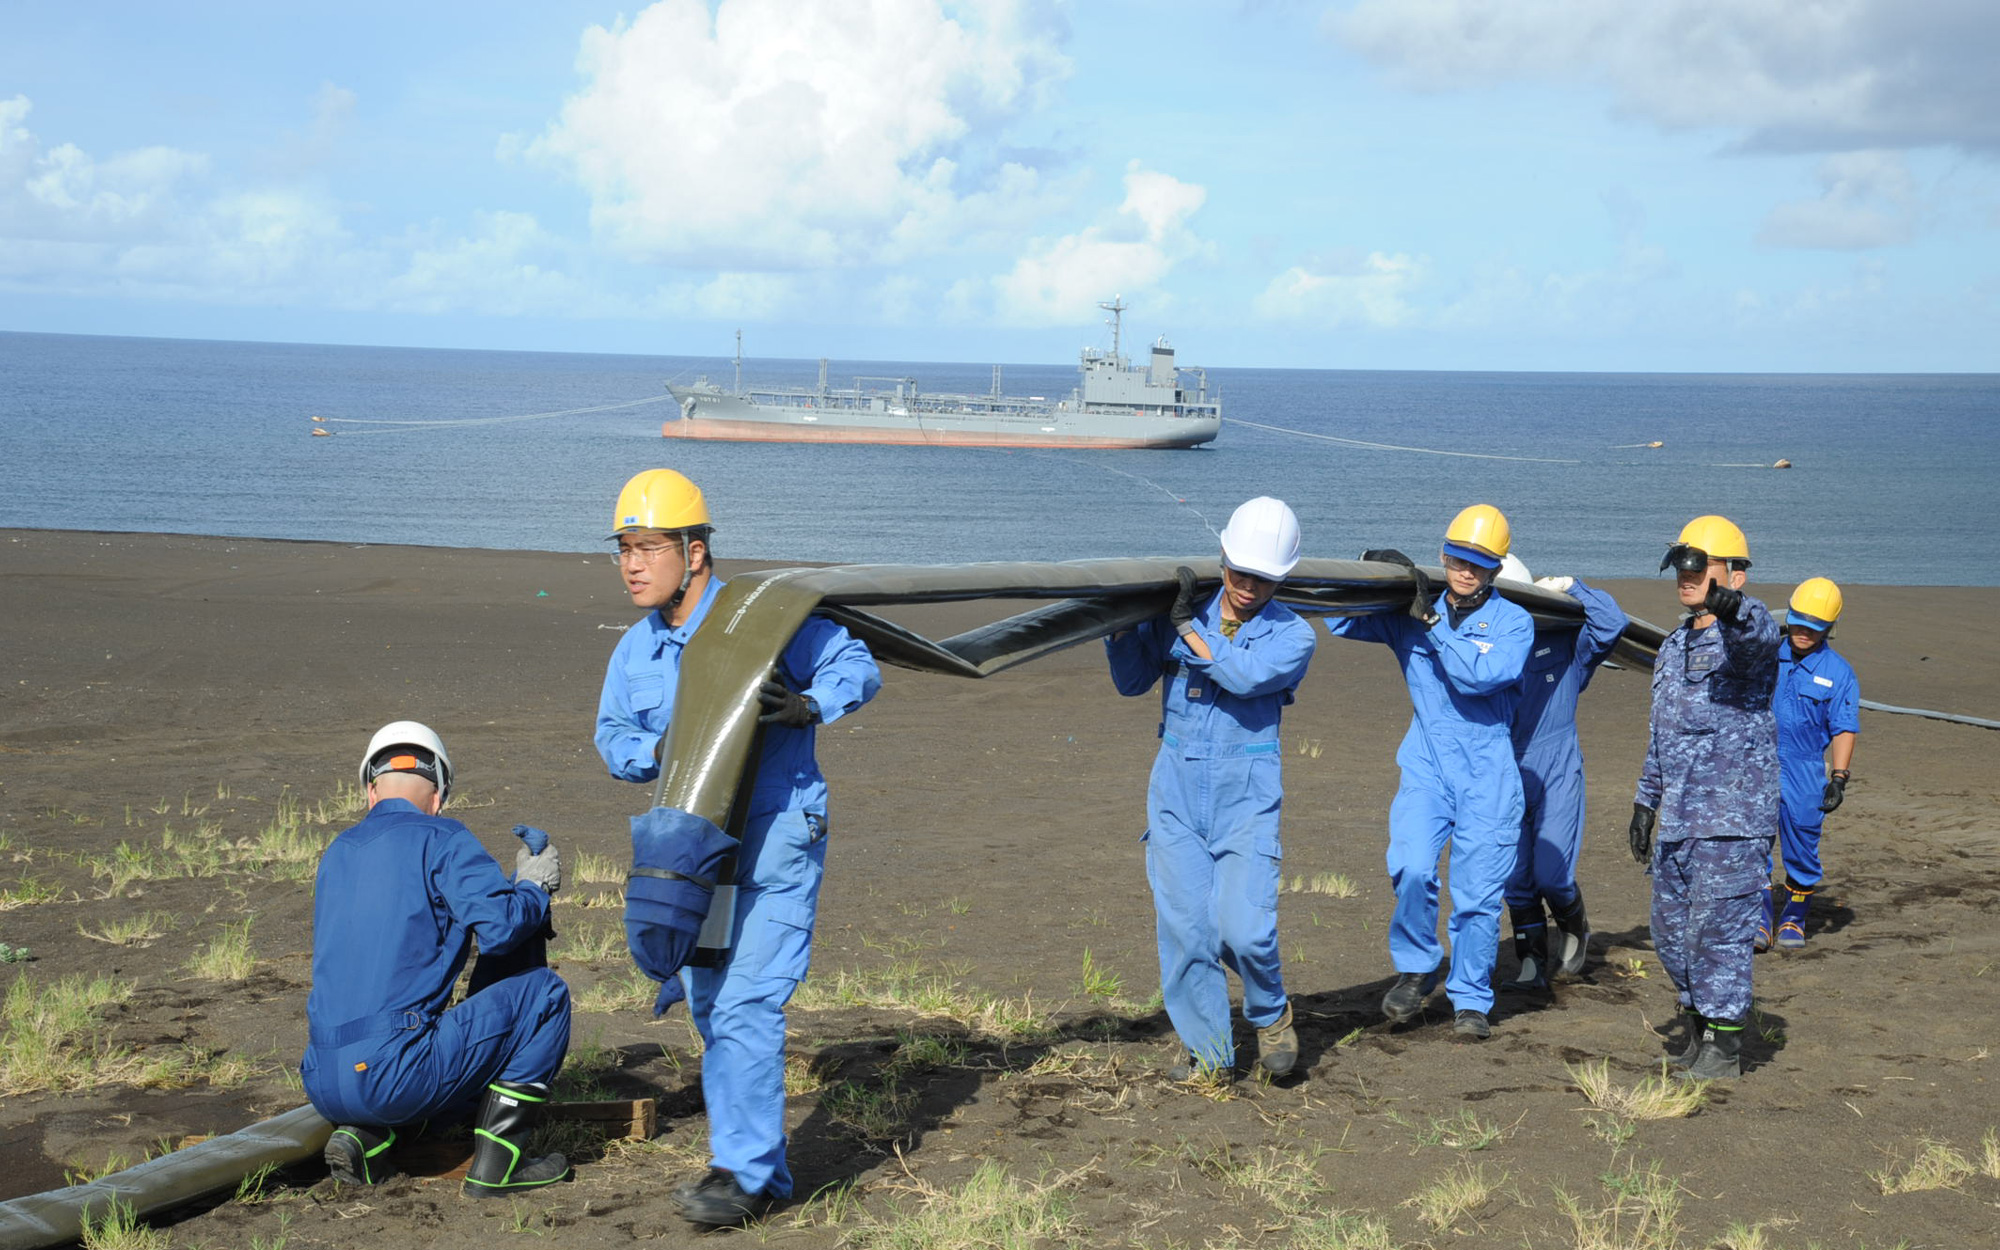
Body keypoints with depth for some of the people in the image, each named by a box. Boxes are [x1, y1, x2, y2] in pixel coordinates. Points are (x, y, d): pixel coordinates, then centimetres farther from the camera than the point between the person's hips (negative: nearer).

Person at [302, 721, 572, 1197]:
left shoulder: (337, 854, 20)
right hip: (396, 1077, -7)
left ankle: (362, 1137, 7)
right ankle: (496, 1164, 2)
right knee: (543, 994, 6)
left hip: (323, 1086, 7)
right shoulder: (440, 838, -1)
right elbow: (501, 928, -13)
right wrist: (536, 887, 7)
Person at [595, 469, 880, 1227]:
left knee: (745, 1004, -14)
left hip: (776, 846, -7)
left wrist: (807, 705, -29)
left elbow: (858, 667, -10)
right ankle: (759, 1168, 23)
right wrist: (658, 752, -15)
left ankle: (745, 1173, -8)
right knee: (710, 1010, 11)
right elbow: (612, 738, 7)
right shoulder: (635, 649, 8)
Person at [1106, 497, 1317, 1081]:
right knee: (1183, 925, 0)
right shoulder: (1176, 614, 6)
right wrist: (1121, 622, -2)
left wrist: (1187, 624, -16)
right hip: (1177, 789, 3)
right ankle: (1206, 1048, 15)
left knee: (1243, 930, -12)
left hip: (1247, 793, -2)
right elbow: (1132, 681, 13)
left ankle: (1270, 1013, 19)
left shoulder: (1292, 635, -1)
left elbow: (1245, 676, -20)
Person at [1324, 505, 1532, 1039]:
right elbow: (1342, 622, 12)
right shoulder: (1410, 613, 8)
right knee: (1411, 869, -19)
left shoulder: (1513, 621, 0)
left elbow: (1478, 675, -16)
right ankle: (1416, 967, 6)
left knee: (1478, 892, 1)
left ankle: (1471, 1000, 17)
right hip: (1426, 764, 1)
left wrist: (1431, 622, -17)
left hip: (1488, 773, -1)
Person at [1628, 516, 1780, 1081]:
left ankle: (1725, 1045, 2)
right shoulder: (1674, 646, 17)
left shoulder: (1749, 628, -9)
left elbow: (1759, 638, -36)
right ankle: (1697, 1024, 27)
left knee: (1717, 927, -8)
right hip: (1677, 816, 8)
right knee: (1671, 929, 12)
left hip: (1734, 815, -8)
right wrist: (1644, 801, 21)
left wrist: (1734, 611, -60)